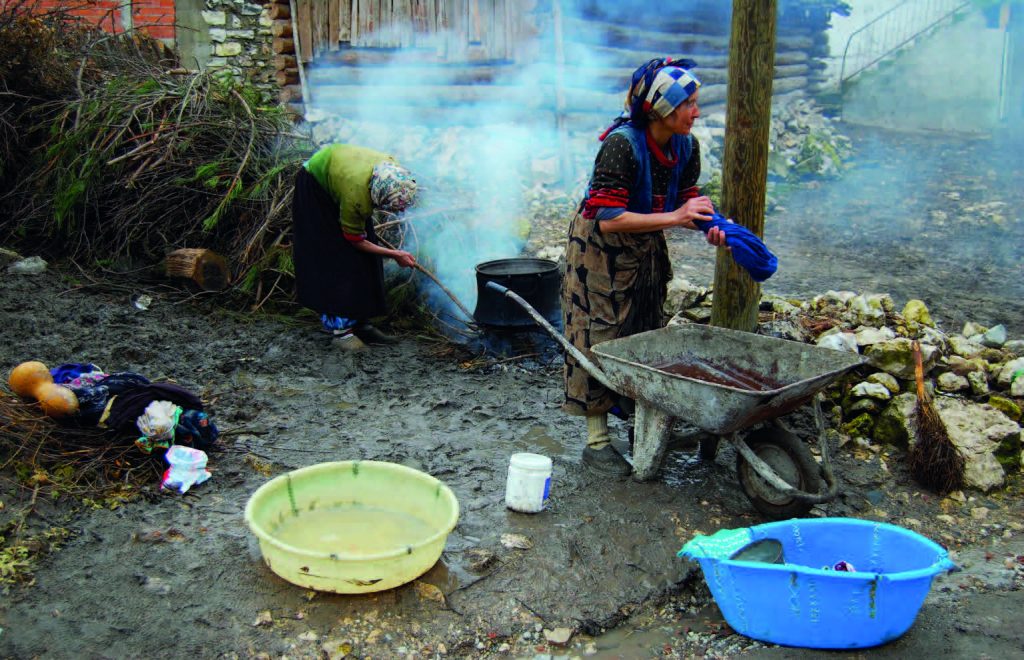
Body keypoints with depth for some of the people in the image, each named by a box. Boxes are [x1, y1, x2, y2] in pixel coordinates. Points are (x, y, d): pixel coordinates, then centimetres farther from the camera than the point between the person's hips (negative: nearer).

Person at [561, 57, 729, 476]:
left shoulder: (686, 147, -6)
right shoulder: (621, 144, -28)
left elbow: (684, 202, 4)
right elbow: (608, 220, -32)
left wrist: (709, 225, -18)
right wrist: (672, 218, -33)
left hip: (647, 252, 7)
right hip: (600, 251, -7)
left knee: (646, 336, 14)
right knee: (601, 339, -3)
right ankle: (596, 442, 6)